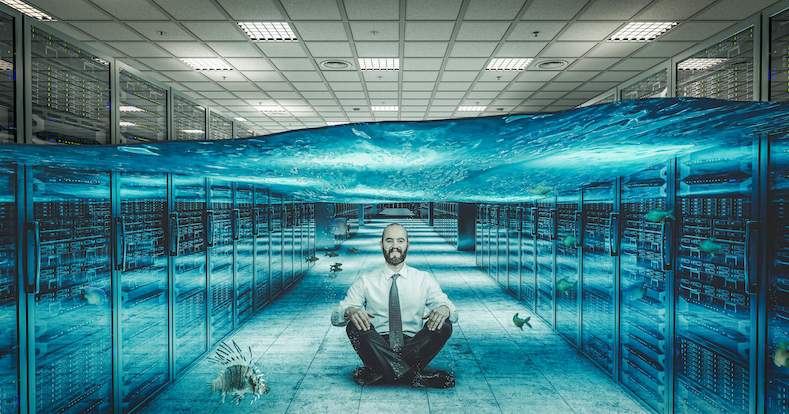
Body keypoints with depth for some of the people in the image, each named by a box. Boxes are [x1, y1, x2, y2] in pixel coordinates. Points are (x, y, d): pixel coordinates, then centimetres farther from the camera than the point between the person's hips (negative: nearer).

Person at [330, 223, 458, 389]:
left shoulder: (425, 280, 10)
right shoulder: (365, 282, 7)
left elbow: (453, 311, 3)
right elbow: (335, 317, 0)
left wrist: (444, 309, -24)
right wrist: (350, 311, -26)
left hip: (413, 347, 1)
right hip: (378, 347, 0)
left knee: (444, 325, -24)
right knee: (354, 325, -29)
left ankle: (378, 372, -24)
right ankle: (417, 377, -30)